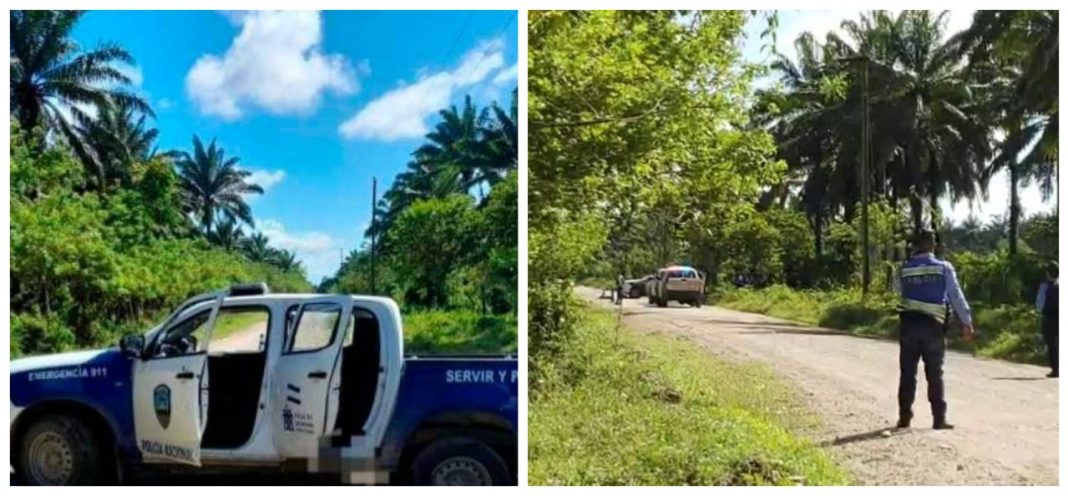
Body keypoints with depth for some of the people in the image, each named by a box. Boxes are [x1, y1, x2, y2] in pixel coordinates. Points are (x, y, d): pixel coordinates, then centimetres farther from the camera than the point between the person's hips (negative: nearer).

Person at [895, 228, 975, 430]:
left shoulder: (905, 269, 3)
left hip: (909, 323, 1)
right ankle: (939, 419, 6)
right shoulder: (944, 267, -1)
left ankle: (904, 417, 8)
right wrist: (967, 322, -2)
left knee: (908, 373, 6)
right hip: (933, 324, -1)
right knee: (935, 375, 5)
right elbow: (956, 296, -3)